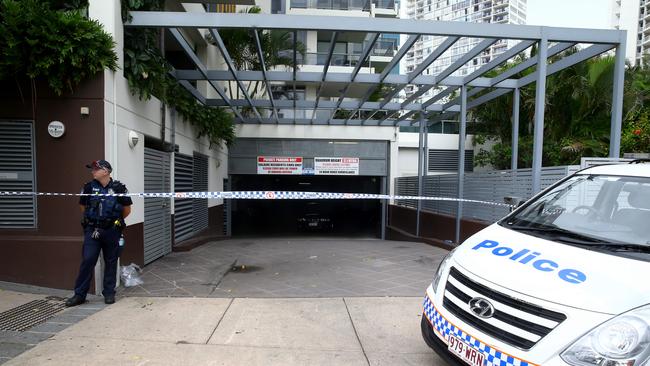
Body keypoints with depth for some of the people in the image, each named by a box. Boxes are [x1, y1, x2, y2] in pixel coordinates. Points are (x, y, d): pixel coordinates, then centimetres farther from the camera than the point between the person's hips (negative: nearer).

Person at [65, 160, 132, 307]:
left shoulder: (118, 188, -3)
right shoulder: (89, 187, 2)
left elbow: (127, 209, 6)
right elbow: (83, 207, 17)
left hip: (111, 231, -1)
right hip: (92, 230, 1)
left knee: (111, 262, 7)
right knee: (87, 260, -2)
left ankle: (109, 293, 19)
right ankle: (79, 294, 10)